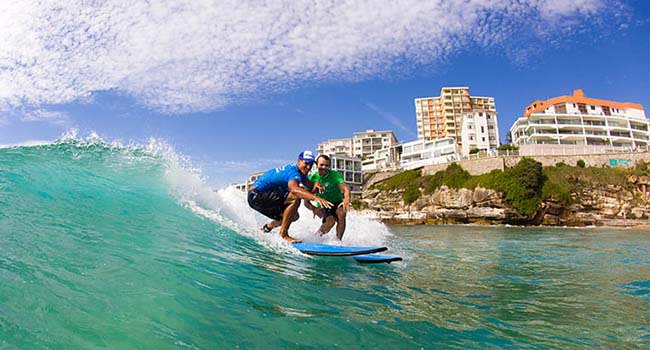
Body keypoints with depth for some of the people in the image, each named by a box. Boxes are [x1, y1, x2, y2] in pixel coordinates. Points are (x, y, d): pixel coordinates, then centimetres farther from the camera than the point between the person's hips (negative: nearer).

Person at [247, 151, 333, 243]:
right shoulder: (293, 172, -23)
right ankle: (283, 233, -19)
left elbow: (311, 186, 6)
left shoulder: (300, 172, 8)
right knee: (296, 198, -25)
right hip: (256, 195, -10)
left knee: (294, 216, 13)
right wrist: (315, 198, -55)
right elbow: (294, 189, -44)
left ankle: (268, 227, 28)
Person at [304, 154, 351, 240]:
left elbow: (345, 189, -28)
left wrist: (347, 198, -52)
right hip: (324, 207, 0)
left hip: (337, 203, 0)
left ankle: (338, 240, -18)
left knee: (341, 213, -33)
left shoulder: (335, 175, -12)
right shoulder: (312, 178, -10)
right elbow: (306, 201, -12)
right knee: (330, 221, -30)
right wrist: (313, 208, -34)